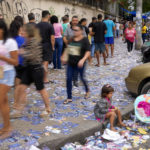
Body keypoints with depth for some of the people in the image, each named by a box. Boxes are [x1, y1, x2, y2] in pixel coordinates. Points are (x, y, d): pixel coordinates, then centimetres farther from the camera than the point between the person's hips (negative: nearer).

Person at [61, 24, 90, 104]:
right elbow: (67, 49, 20)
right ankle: (69, 98, 11)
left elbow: (88, 52, -13)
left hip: (79, 63, -4)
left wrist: (83, 60, -26)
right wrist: (63, 57, 17)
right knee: (68, 79, 0)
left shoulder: (85, 40, -9)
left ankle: (87, 91, 42)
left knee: (82, 78, 11)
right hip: (70, 63, 5)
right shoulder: (71, 39, 6)